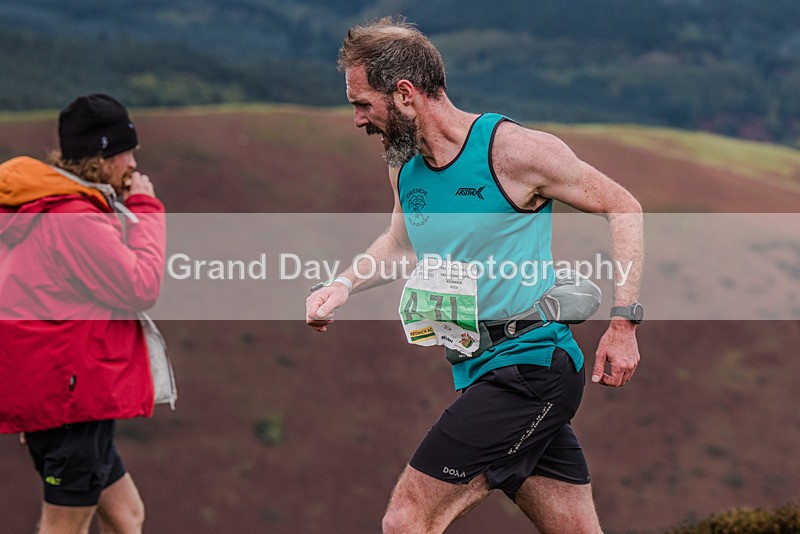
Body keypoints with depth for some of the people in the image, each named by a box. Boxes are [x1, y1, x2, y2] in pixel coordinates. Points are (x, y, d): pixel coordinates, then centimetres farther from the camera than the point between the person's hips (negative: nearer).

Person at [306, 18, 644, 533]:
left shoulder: (511, 148, -12)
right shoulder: (405, 166, 9)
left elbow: (623, 208, -5)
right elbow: (402, 241, 29)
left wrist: (624, 323, -10)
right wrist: (344, 284, 10)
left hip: (527, 367, -8)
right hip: (482, 371, 8)